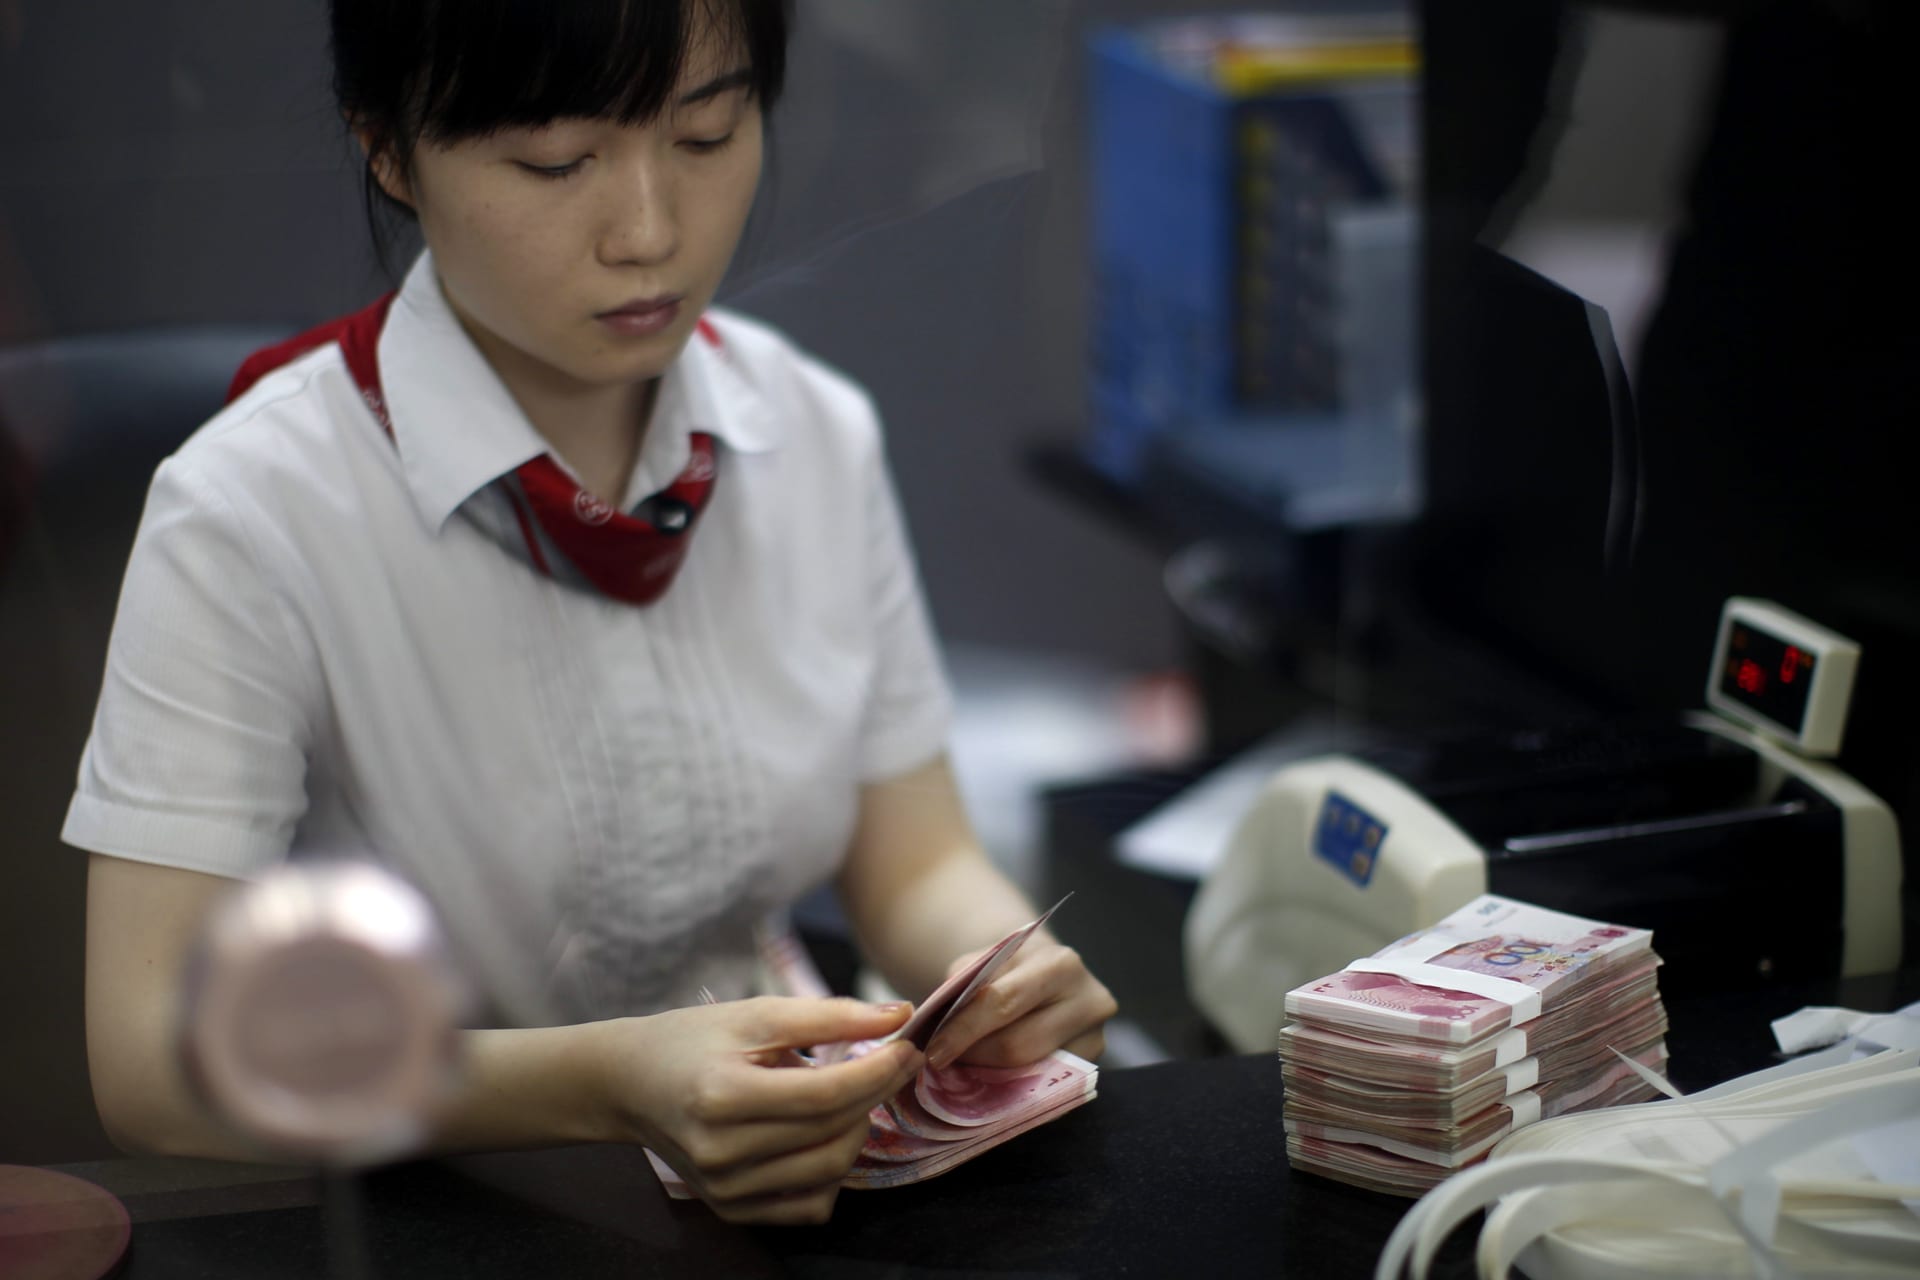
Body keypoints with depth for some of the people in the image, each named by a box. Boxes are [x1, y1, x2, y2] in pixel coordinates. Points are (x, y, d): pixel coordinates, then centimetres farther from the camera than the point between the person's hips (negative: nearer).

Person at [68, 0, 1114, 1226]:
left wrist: (1002, 973, -19)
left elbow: (916, 865, 5)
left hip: (765, 1184, 5)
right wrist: (606, 1083, -36)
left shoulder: (817, 437, 0)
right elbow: (152, 1061, -23)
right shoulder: (252, 518, -17)